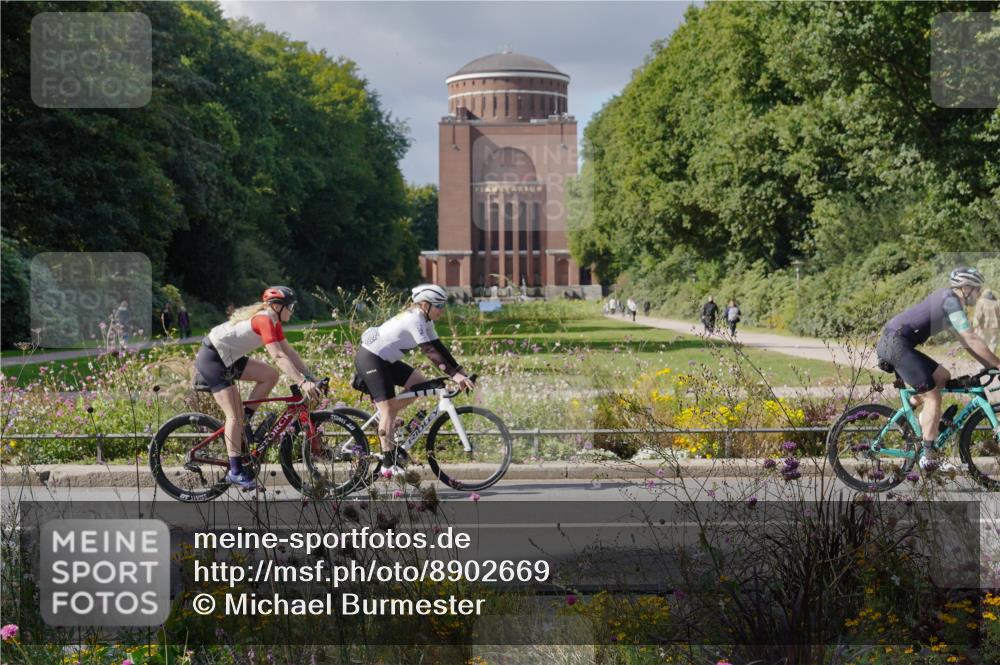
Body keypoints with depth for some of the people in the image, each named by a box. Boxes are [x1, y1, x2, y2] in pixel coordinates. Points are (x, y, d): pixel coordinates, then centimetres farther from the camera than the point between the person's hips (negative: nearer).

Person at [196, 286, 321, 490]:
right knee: (234, 414, -13)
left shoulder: (273, 321, 6)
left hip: (228, 358, 9)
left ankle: (244, 422, 6)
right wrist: (302, 382, -37)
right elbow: (278, 356, -32)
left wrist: (310, 377, -2)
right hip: (211, 358, -9)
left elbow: (289, 351, 6)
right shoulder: (264, 319, -23)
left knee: (270, 375, -2)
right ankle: (236, 472, -10)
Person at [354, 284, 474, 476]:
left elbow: (439, 347, 7)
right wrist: (455, 374, -29)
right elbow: (430, 351, -27)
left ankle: (383, 418, 10)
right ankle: (388, 463, -11)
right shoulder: (415, 320, -22)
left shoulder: (424, 320, 7)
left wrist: (461, 373, 0)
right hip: (370, 359, -10)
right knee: (388, 409, -12)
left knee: (421, 384, 2)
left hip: (385, 360, 10)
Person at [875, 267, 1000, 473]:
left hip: (894, 344, 10)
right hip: (896, 343, -10)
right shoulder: (951, 300, -9)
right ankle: (928, 458, -4)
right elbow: (972, 340, -13)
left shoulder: (950, 302, 21)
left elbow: (967, 343, 25)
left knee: (943, 377, 14)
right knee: (933, 397, -7)